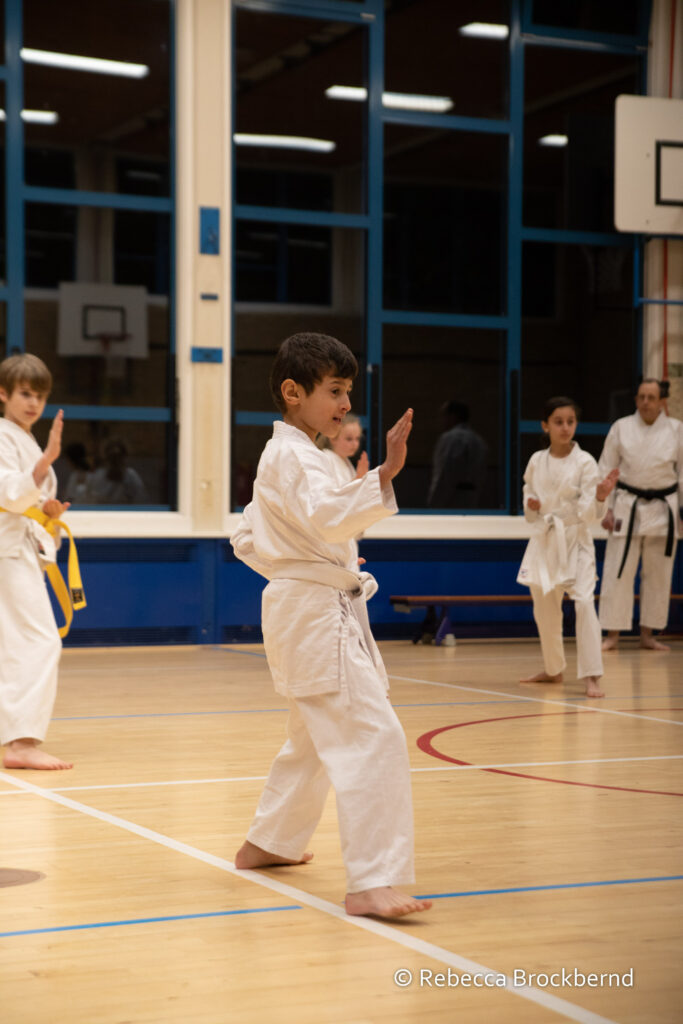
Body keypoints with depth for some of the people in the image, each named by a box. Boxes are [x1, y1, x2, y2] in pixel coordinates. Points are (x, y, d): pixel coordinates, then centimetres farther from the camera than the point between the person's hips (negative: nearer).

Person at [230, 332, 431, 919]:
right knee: (373, 738, -18)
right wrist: (385, 474, -42)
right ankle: (371, 882, -22)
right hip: (318, 613, -11)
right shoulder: (293, 456, -13)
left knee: (315, 737, 26)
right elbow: (328, 515, -33)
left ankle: (268, 844, 39)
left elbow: (246, 541, 25)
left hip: (300, 609, 11)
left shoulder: (280, 456, 18)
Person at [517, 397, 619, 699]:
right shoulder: (536, 461, 3)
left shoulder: (584, 462, -8)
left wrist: (600, 496, -31)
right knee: (544, 608, 12)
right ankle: (553, 669, 33)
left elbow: (588, 513, -12)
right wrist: (532, 506, -9)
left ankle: (591, 677, -18)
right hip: (544, 539, 4)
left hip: (575, 540, -4)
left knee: (584, 601, -19)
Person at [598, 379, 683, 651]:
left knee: (658, 575, 7)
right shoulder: (621, 428, -2)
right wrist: (606, 509, -2)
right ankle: (612, 634, 4)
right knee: (617, 572, -4)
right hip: (628, 508, -1)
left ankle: (647, 634, 19)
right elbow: (606, 469, 3)